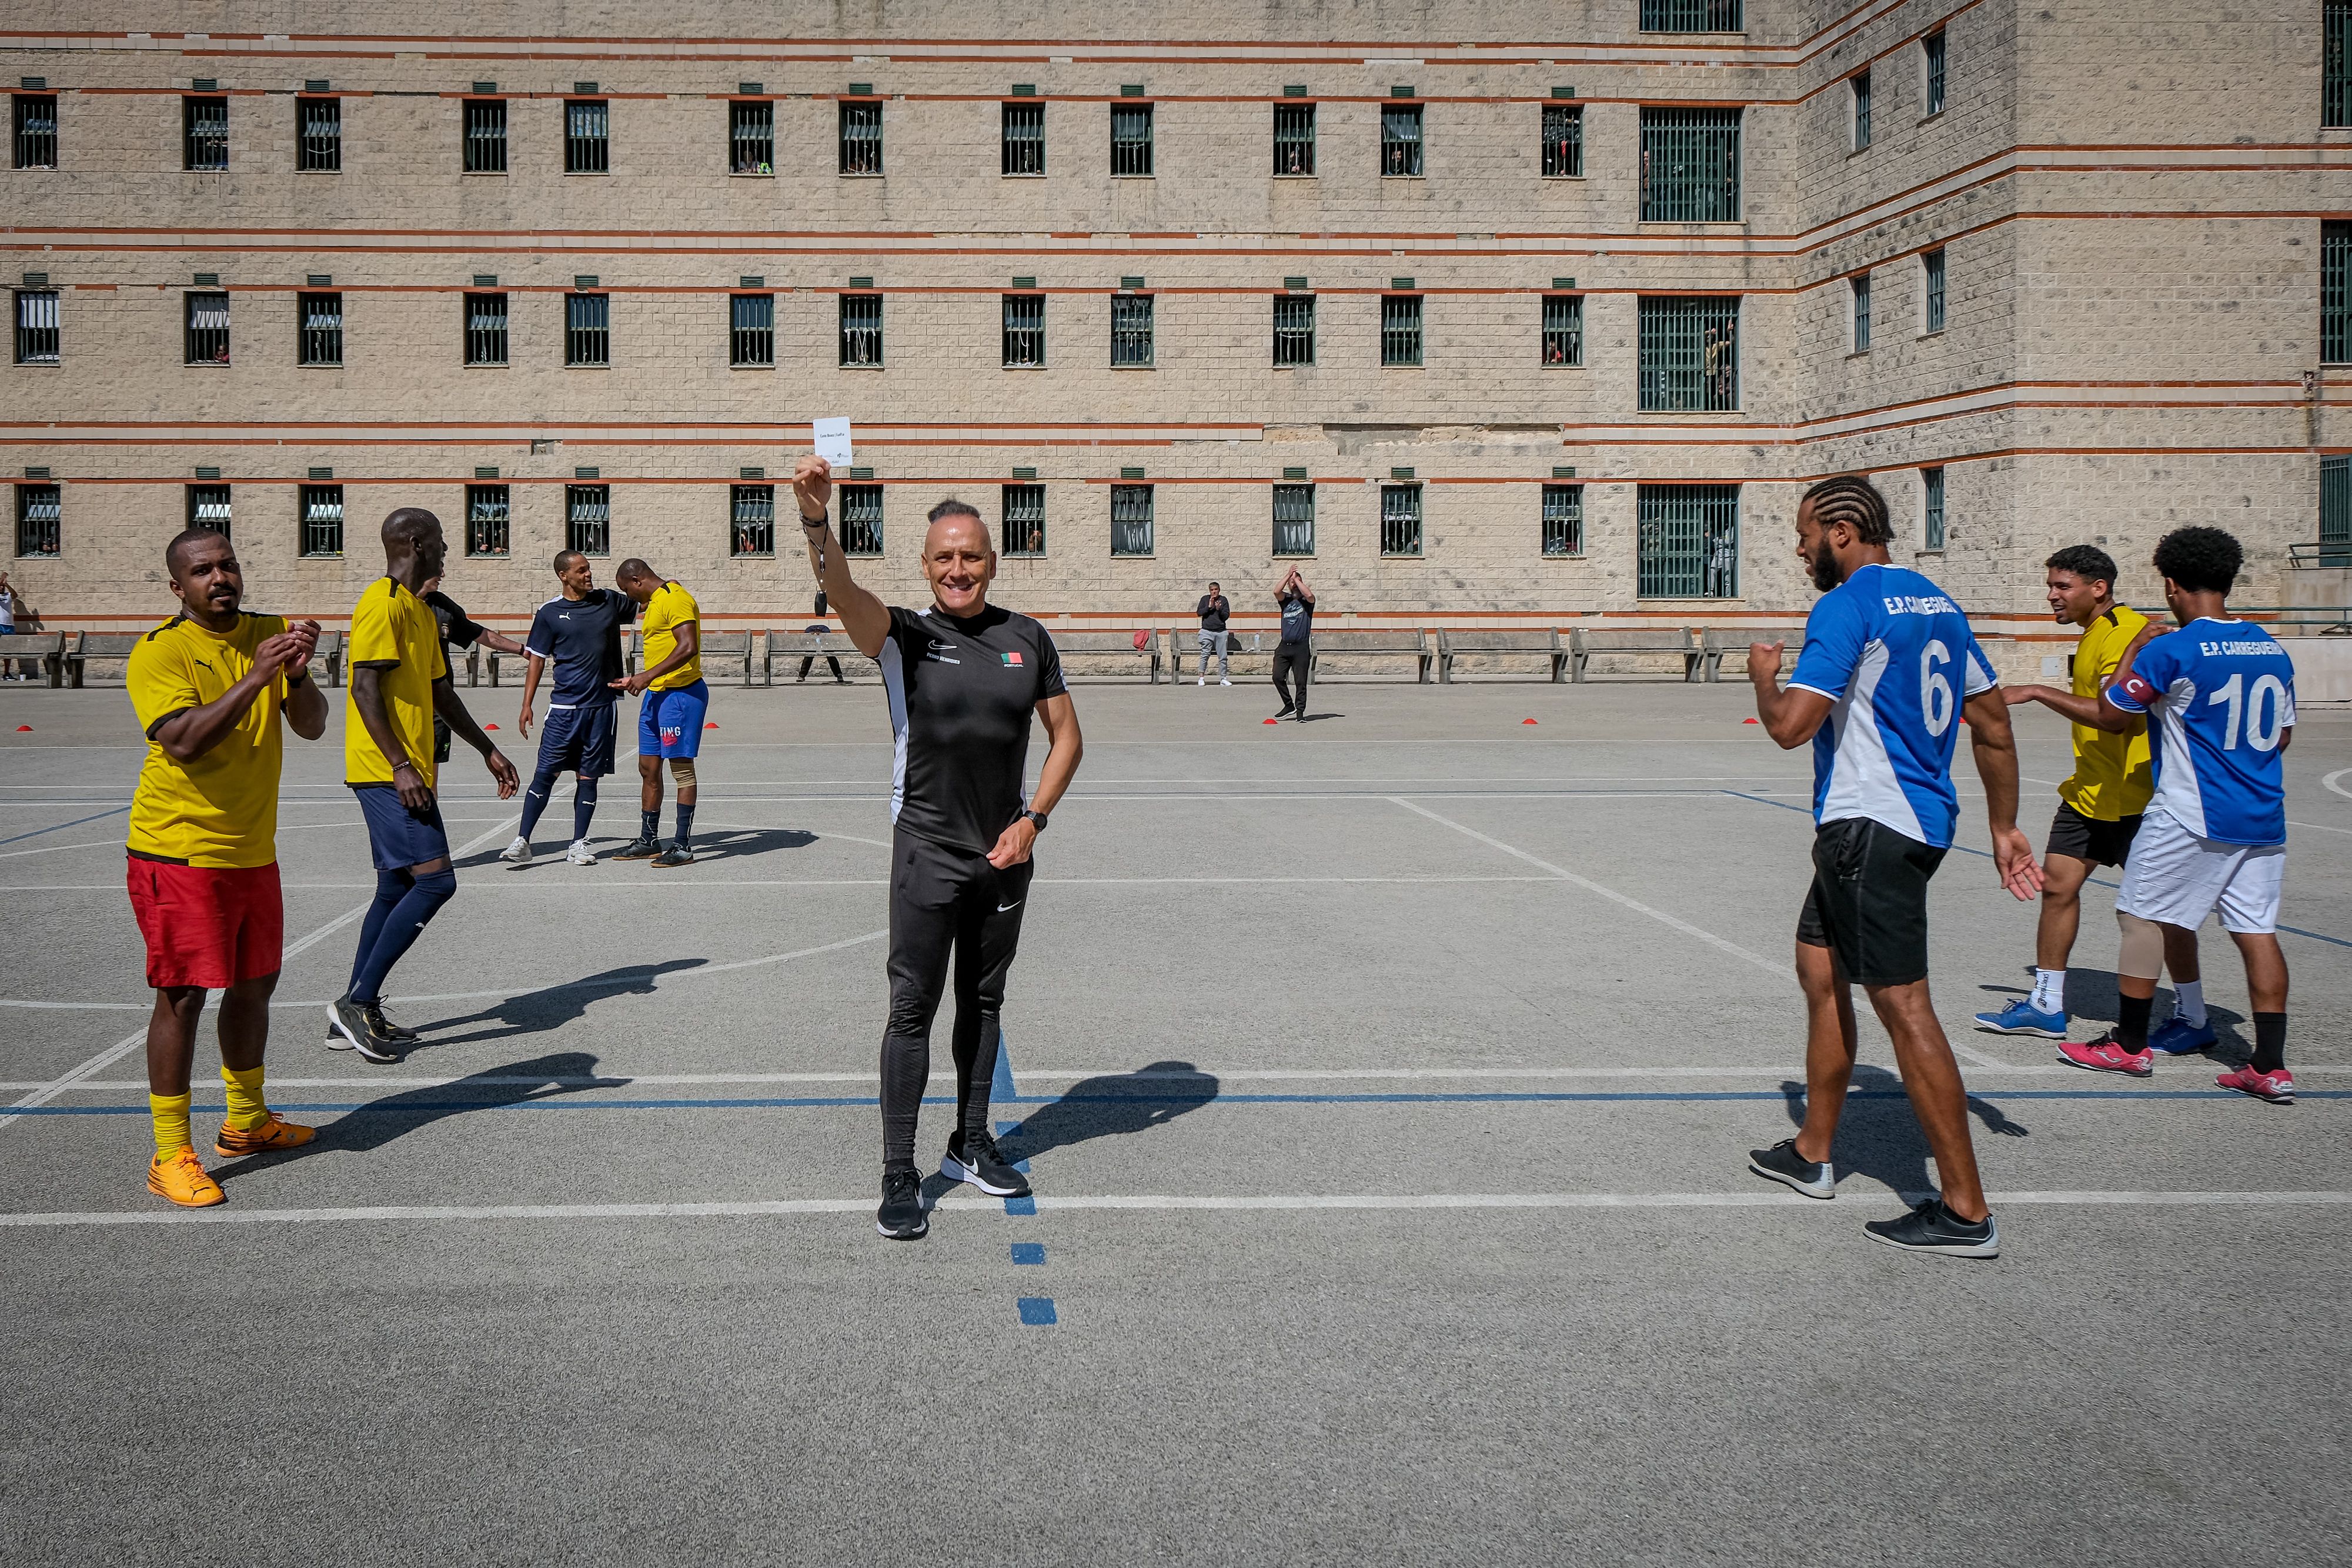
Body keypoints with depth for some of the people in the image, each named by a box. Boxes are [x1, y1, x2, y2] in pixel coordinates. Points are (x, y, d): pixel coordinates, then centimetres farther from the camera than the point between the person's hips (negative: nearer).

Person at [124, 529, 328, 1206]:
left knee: (255, 984, 16)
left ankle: (246, 1122, 34)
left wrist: (297, 672, -21)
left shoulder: (273, 633, 5)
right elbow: (184, 742, -26)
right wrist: (255, 677, -30)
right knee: (183, 994, -5)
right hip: (179, 851, -6)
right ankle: (171, 1155, 3)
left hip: (254, 850, 6)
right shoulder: (159, 652, -12)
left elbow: (312, 726, -2)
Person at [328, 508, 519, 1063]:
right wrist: (400, 766, -23)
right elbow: (366, 689, -19)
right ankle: (358, 1000, -11)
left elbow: (441, 693, 25)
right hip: (386, 771, -10)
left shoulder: (420, 611, 19)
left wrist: (487, 750, 24)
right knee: (435, 881, -15)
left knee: (396, 889, 10)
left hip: (407, 771, 10)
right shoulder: (383, 605, -12)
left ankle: (356, 1017, 14)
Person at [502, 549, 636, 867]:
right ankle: (522, 842, -1)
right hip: (564, 707, -2)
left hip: (602, 706, 2)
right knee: (545, 773, -6)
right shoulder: (550, 613, 1)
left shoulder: (609, 601, 8)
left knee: (587, 777, 6)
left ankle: (578, 845, 12)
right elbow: (536, 660, 4)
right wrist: (527, 705, -1)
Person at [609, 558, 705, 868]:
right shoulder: (656, 600, 17)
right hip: (656, 694, 10)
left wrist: (649, 675, -24)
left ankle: (684, 846, -2)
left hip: (681, 694, -10)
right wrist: (637, 680, 26)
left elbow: (688, 648, -25)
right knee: (648, 768, 13)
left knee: (681, 768, -6)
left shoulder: (676, 599, -15)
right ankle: (648, 841, 21)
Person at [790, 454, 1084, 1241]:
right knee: (912, 1009, -3)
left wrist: (1033, 819, -2)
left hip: (1005, 855, 4)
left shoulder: (1027, 638, 4)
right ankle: (898, 1176, 3)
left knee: (983, 1002, 16)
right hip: (927, 853, -4)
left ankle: (971, 1145, 30)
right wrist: (816, 520, -45)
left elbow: (1066, 734, 10)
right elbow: (842, 591, -26)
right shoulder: (905, 636, -6)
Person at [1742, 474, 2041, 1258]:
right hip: (1918, 820, 10)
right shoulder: (1937, 603, 14)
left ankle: (1966, 1211, -5)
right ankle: (1812, 1154, 31)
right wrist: (2004, 827, 23)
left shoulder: (1848, 606, -14)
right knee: (1820, 968, 20)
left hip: (1871, 829, -10)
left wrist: (1764, 674, -1)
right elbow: (1994, 726, 17)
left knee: (1902, 1005, -8)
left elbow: (1790, 725, -22)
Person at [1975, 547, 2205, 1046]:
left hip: (2133, 798, -10)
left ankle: (2194, 1020, 8)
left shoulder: (2127, 634, -19)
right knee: (2057, 884, 7)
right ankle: (2046, 1006, 16)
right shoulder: (2094, 634, 12)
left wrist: (2037, 693, -29)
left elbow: (2112, 713, -31)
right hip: (2089, 793, 10)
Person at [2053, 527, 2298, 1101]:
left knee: (2142, 918, 7)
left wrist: (2133, 651, 7)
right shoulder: (2273, 650, 8)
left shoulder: (2170, 651, -13)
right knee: (2257, 931, 6)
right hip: (2262, 820, 6)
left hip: (2192, 816, -6)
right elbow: (2282, 735, 17)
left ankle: (2129, 1044, 15)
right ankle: (2271, 1066, 3)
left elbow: (2110, 717, -3)